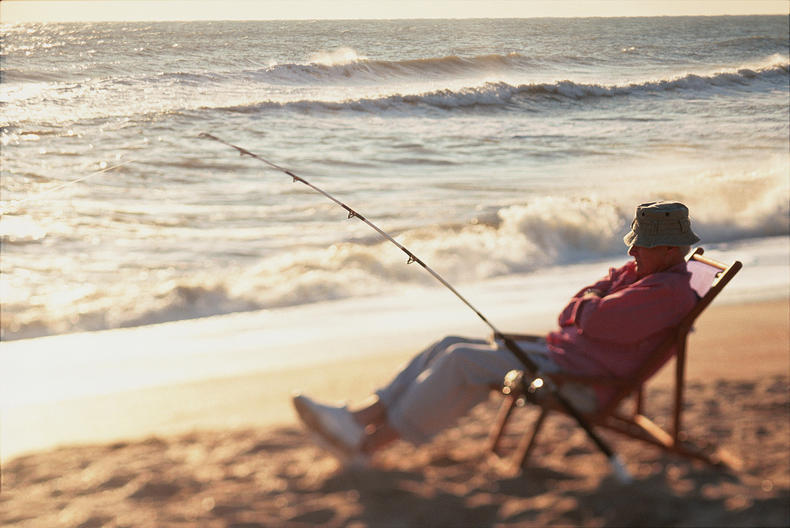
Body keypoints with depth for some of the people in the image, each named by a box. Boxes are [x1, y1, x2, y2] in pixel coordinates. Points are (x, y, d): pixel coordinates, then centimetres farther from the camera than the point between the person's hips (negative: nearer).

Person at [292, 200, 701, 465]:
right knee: (450, 347, -2)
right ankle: (355, 418, -11)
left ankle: (367, 445, -21)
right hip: (555, 352, 10)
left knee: (464, 363, -22)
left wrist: (588, 306, 0)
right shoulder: (635, 273, 18)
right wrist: (593, 306, -5)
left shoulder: (669, 292, -13)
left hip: (578, 381, -10)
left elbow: (594, 320, -22)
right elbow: (569, 315, 16)